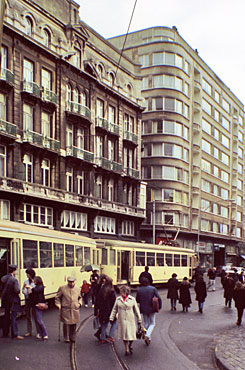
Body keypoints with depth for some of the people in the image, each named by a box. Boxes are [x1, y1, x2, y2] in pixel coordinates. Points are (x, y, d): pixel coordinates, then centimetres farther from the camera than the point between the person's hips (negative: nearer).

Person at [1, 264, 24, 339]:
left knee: (6, 316, 16)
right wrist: (18, 288, -3)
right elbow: (17, 291, -23)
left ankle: (5, 333, 23)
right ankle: (15, 334, -1)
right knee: (13, 317, -2)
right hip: (13, 301, -6)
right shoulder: (14, 280, -19)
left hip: (5, 300, 6)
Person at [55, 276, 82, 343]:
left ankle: (72, 337, 23)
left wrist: (80, 303, 8)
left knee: (74, 324, 6)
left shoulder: (78, 289, 11)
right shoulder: (62, 288, 1)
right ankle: (66, 338, 12)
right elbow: (57, 297, 7)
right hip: (65, 310, -3)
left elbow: (80, 297, 25)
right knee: (66, 324, -2)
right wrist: (58, 304, -5)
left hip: (75, 310, 3)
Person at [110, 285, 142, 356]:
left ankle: (130, 346, 30)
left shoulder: (132, 299, -1)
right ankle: (127, 349, 21)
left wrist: (139, 320, 8)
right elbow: (114, 309, 9)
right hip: (121, 320, 1)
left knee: (131, 334, -1)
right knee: (124, 335, 5)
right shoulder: (118, 299, 2)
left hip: (130, 320, -1)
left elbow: (136, 310, 5)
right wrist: (111, 318, 4)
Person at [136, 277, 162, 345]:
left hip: (143, 310, 2)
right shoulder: (153, 289, -9)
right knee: (152, 324, 12)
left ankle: (149, 339, 20)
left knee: (146, 324, 17)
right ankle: (147, 336, -10)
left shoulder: (139, 290, -6)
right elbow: (159, 298, -11)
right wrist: (159, 307, 1)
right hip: (151, 309, -1)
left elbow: (137, 300, 1)